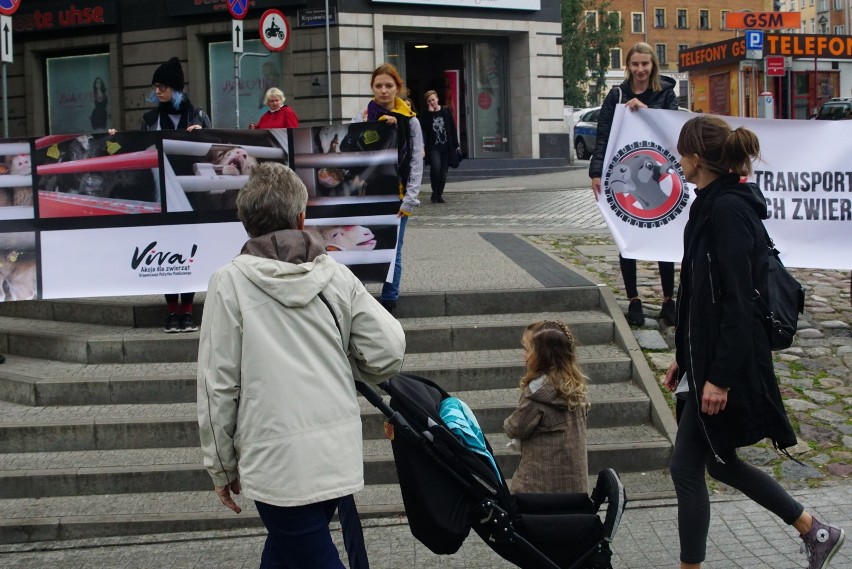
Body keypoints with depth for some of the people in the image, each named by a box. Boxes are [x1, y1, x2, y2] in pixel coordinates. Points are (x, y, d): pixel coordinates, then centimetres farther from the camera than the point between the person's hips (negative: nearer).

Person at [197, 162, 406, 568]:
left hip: (278, 464, -5)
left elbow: (218, 385, -7)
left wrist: (221, 465, 4)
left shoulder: (230, 282, -6)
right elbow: (389, 350, -2)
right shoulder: (336, 275, 2)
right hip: (339, 455, 5)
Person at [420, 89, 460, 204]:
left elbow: (453, 129, 8)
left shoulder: (446, 112, 6)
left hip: (446, 147, 2)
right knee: (435, 167, -22)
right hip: (433, 147, -2)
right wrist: (430, 113, -13)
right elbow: (425, 129, -14)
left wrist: (456, 145, 5)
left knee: (443, 172, 3)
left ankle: (439, 195, 18)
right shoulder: (426, 115, 3)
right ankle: (435, 193, -4)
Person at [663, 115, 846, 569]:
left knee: (686, 466, -2)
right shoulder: (713, 205, 11)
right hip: (706, 358, 10)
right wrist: (683, 357, 21)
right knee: (720, 462, 19)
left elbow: (739, 302, -23)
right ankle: (815, 532, 29)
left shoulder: (728, 210, -19)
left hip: (725, 364, -10)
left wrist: (720, 377, -24)